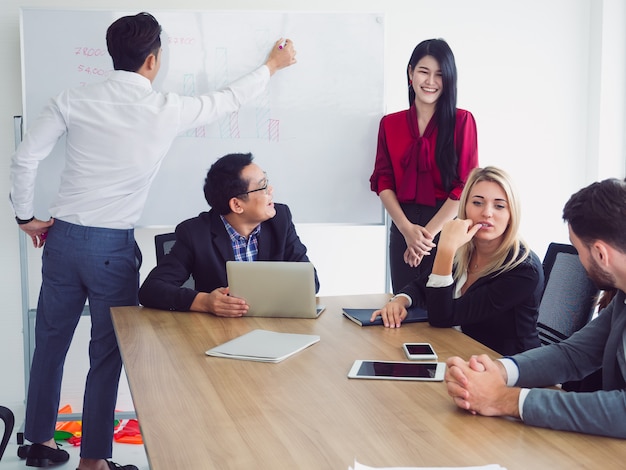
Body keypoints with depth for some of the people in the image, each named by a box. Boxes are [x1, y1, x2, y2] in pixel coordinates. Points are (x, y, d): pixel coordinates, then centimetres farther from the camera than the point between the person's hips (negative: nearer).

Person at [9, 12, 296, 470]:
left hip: (63, 238, 4)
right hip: (113, 247, -4)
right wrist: (272, 65, 25)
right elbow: (229, 100, 8)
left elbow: (25, 159, -3)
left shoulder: (73, 101, -2)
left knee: (50, 344, 17)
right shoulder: (166, 111, -8)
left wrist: (27, 216, 12)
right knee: (107, 354, 7)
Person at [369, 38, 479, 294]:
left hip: (446, 229, -2)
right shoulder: (390, 124, 9)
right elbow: (383, 181, 4)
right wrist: (406, 228, -11)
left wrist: (428, 233, -10)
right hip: (403, 227, 3)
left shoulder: (462, 121, 0)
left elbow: (465, 186, -6)